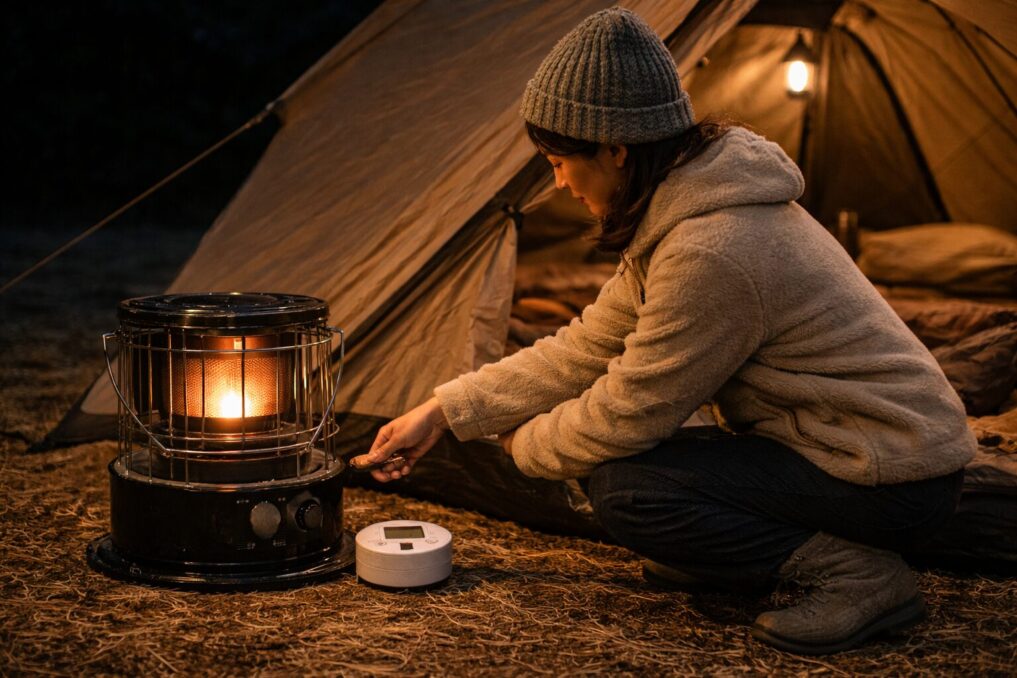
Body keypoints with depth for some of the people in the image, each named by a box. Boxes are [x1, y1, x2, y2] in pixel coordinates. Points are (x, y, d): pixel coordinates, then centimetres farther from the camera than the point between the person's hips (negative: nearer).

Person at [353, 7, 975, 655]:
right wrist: (443, 413, 6)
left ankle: (858, 573, -11)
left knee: (626, 491, -17)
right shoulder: (675, 216, 3)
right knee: (615, 452, 5)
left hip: (898, 480, -9)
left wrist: (527, 445, 2)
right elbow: (588, 347, 7)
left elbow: (627, 412, -19)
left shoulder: (711, 255, -28)